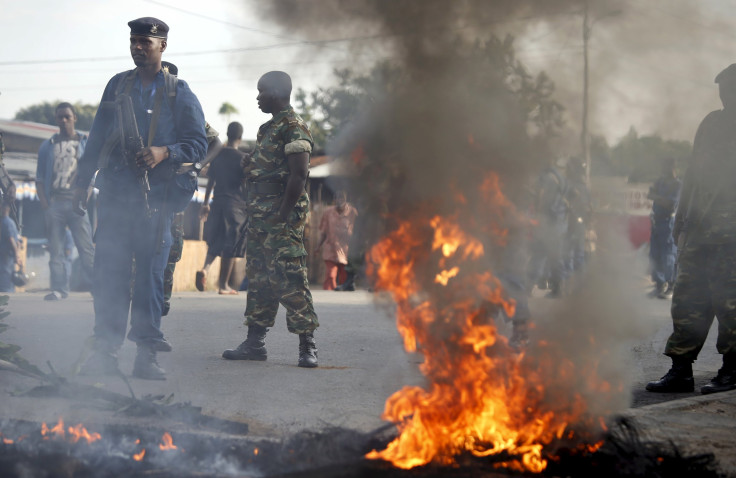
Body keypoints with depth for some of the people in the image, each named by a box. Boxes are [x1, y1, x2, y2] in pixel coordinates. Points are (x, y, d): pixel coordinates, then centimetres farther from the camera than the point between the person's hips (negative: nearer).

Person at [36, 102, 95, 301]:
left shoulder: (85, 143, 13)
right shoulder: (48, 145, 16)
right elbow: (39, 178, 14)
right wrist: (44, 203, 0)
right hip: (54, 203, 2)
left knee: (86, 247, -8)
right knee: (55, 248, -1)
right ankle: (59, 288, 2)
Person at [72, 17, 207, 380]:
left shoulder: (179, 93, 5)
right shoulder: (117, 85, 14)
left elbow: (198, 144, 2)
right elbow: (97, 137, 18)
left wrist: (165, 153, -16)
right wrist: (82, 183, 14)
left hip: (156, 195, -2)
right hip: (115, 191, 2)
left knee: (150, 273, -2)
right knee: (109, 269, -3)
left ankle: (146, 355, 3)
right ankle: (106, 351, 0)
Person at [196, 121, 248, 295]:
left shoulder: (217, 155, 7)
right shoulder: (243, 158, -6)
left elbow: (210, 182, 12)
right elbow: (247, 184, -8)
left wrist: (205, 204, 20)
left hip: (217, 203, 4)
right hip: (236, 205, -4)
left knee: (215, 242, 15)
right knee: (230, 247, 2)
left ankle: (205, 268, -12)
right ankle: (224, 285, 5)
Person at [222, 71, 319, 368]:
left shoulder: (293, 127, -9)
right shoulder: (269, 128, 20)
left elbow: (299, 175, -18)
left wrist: (283, 215, -21)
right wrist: (254, 215, 17)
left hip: (282, 218, -10)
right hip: (260, 216, 10)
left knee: (289, 278, -10)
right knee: (258, 278, 10)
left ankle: (307, 344, -7)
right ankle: (255, 342, 15)